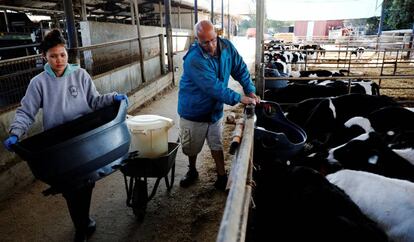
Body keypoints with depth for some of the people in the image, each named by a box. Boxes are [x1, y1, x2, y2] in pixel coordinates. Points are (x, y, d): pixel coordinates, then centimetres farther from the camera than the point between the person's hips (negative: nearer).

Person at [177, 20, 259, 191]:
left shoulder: (226, 47, -10)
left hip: (215, 109, 3)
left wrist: (251, 91, -12)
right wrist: (240, 98, -30)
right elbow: (214, 87, -32)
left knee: (216, 145, 12)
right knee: (192, 147, 15)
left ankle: (222, 176, 27)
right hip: (193, 111, -3)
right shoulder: (194, 59, -29)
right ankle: (192, 171, 40)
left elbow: (240, 69, -1)